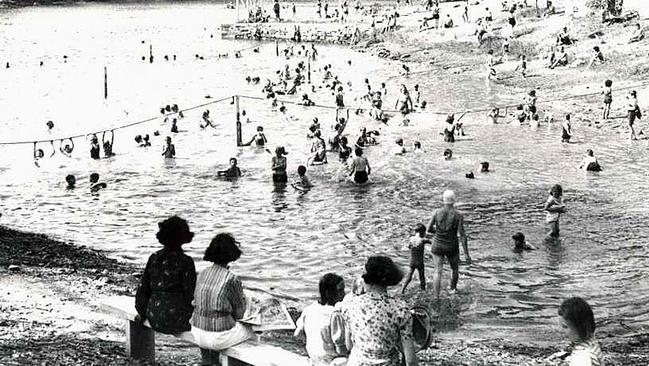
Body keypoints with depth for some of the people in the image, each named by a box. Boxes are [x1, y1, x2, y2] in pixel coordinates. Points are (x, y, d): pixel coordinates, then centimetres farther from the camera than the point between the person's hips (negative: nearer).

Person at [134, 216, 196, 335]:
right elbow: (190, 294, -11)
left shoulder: (154, 258, 1)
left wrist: (142, 312, 17)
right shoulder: (186, 262, -14)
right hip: (177, 321, -5)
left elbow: (143, 287, 6)